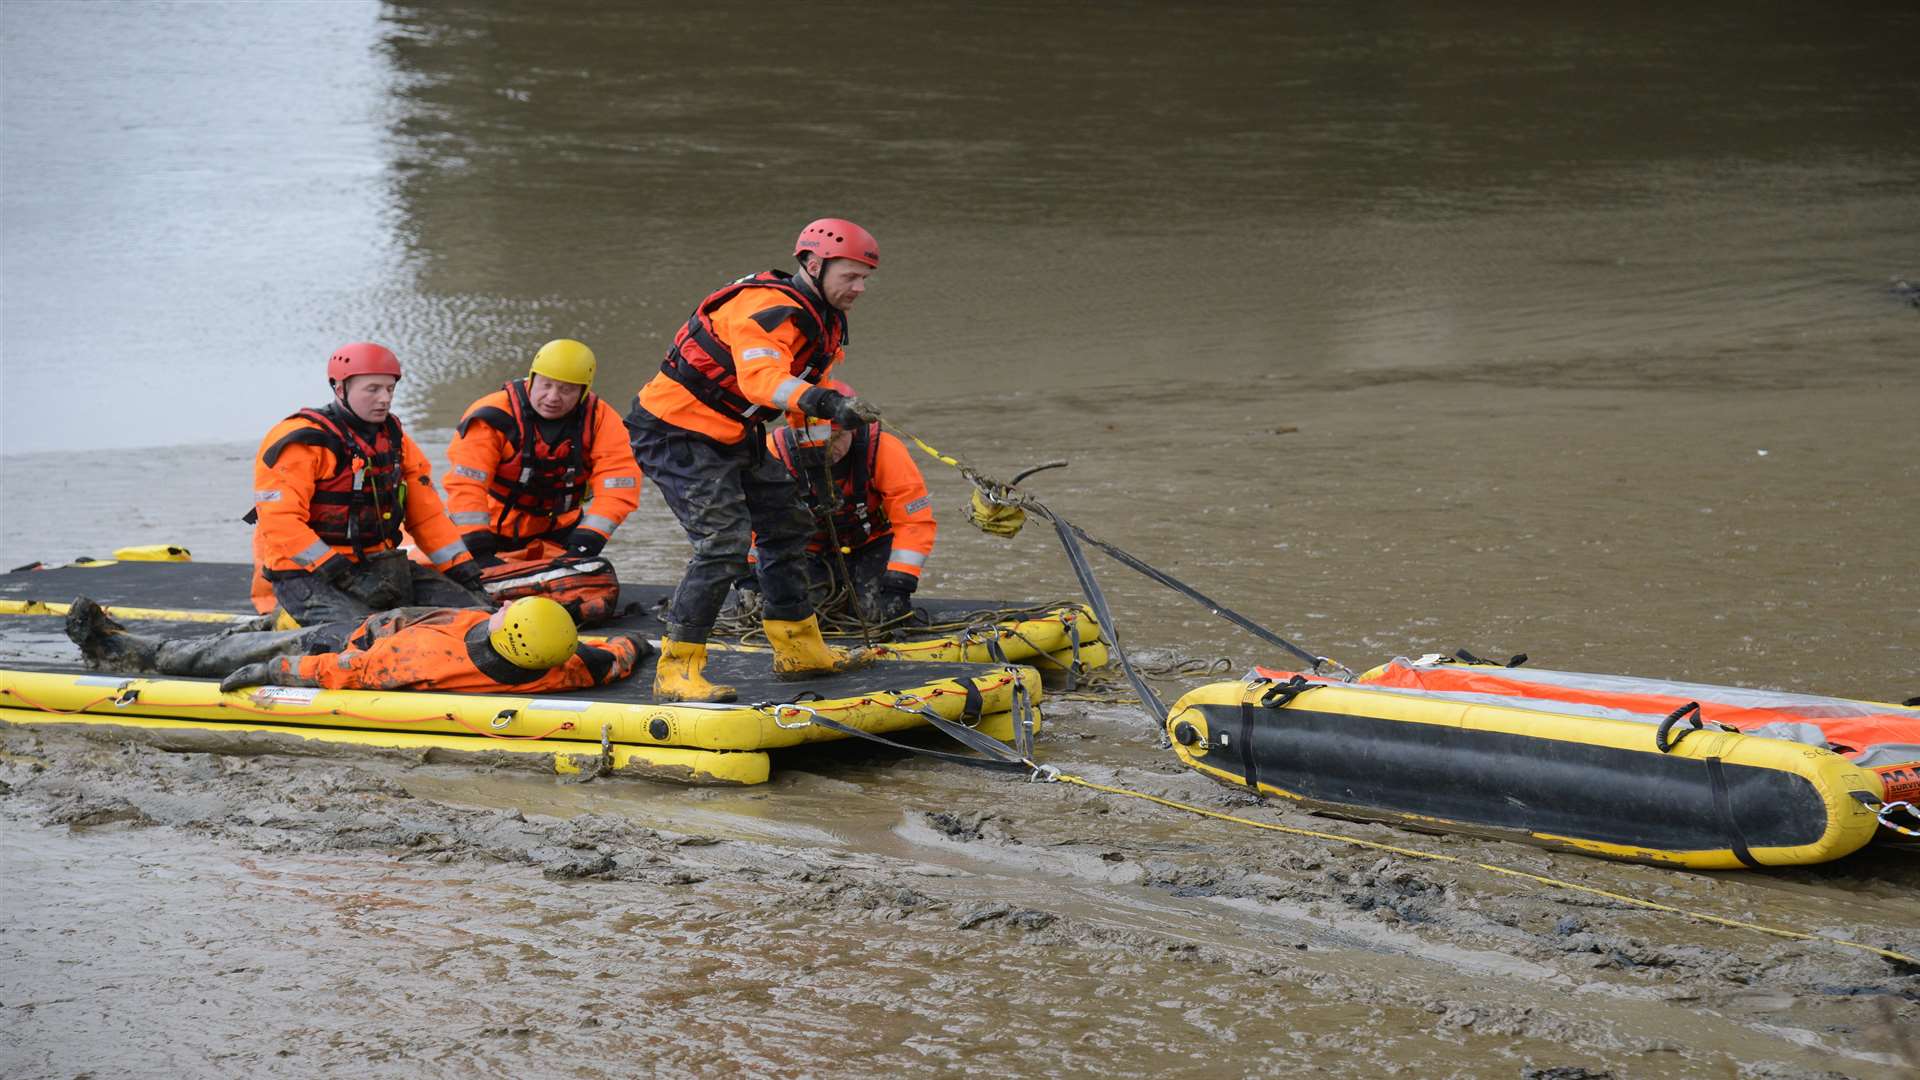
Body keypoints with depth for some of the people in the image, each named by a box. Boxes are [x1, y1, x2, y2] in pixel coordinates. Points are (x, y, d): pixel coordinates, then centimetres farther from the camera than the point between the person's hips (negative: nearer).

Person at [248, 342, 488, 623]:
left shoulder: (393, 438, 12)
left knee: (471, 611, -7)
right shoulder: (301, 442, -11)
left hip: (377, 565, 7)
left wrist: (464, 571, 5)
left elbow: (427, 513, 15)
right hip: (305, 574, -7)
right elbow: (279, 522, -19)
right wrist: (341, 574, -24)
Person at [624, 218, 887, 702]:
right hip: (677, 432, -11)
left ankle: (798, 648, 31)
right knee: (724, 544, -20)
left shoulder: (823, 318, 8)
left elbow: (797, 381, 20)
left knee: (787, 525, 17)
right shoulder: (770, 311, -25)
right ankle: (676, 671, -16)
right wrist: (825, 402, -58)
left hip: (734, 435, 11)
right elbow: (762, 378, -44)